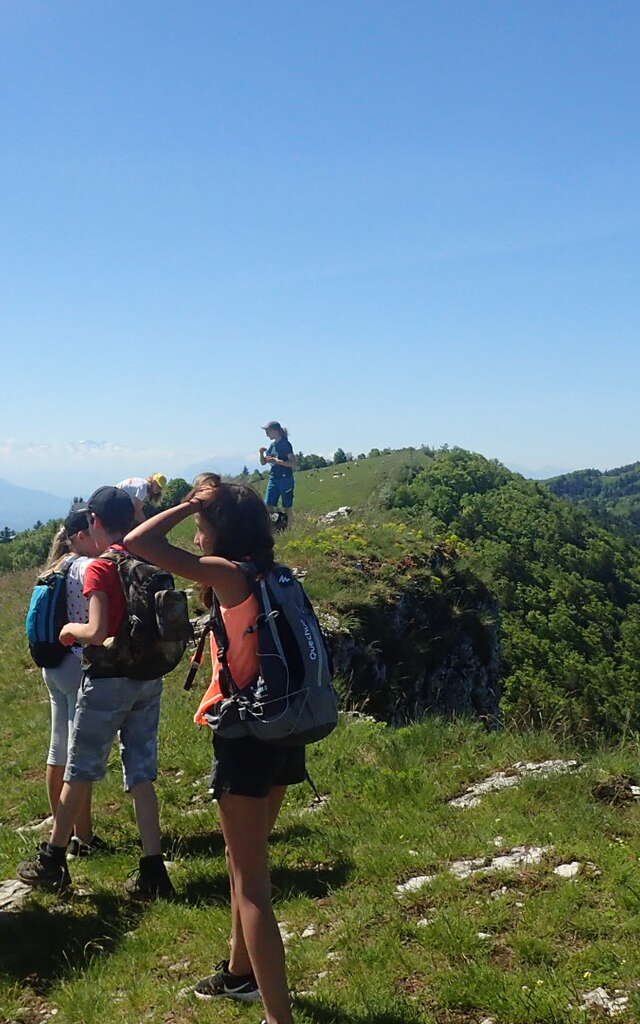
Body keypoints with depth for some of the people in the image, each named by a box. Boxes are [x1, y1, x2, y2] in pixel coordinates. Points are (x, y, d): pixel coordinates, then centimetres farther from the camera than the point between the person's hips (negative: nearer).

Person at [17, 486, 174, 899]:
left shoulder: (100, 569, -15)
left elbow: (98, 632, -21)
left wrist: (72, 629, -2)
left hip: (109, 679, -6)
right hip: (149, 678, 6)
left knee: (80, 771, 9)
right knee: (142, 772, 10)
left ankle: (53, 861, 23)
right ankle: (153, 870, 8)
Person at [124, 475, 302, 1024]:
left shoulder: (229, 575, -17)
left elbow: (138, 542, -20)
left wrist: (192, 504, -10)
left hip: (247, 740, -9)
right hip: (281, 733, 9)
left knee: (251, 883, -1)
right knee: (245, 863, 26)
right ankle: (241, 973, 45)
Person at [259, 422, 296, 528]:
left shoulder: (285, 444, -9)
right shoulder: (272, 445, 13)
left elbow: (293, 464, -15)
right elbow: (263, 463, 17)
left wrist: (276, 461, -20)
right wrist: (261, 453, -2)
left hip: (285, 479, -7)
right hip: (273, 478, 7)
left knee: (287, 508, 0)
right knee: (268, 507, 0)